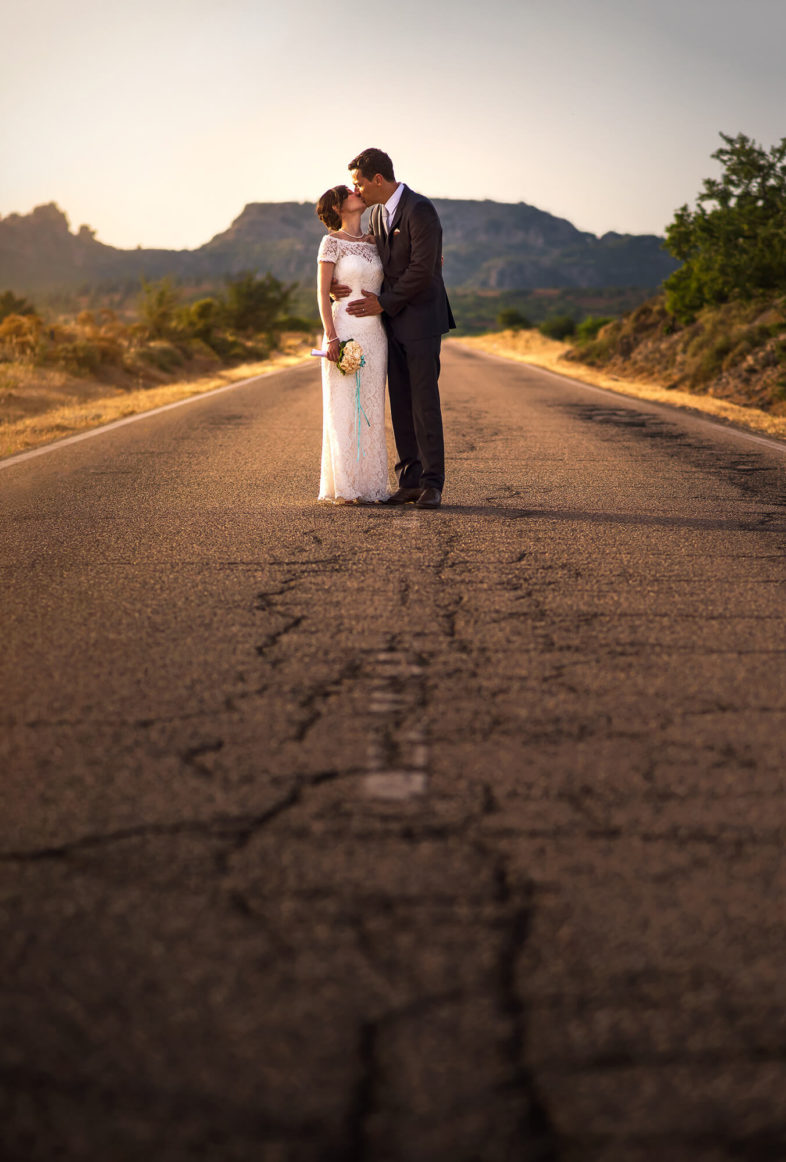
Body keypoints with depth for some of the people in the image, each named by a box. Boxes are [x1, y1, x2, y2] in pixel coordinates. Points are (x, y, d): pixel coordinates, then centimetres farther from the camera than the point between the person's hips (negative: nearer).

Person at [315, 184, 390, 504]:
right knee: (343, 409, -4)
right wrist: (331, 337, -16)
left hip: (374, 334, 6)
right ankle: (341, 488, 0)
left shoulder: (375, 243, 14)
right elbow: (323, 293, -7)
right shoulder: (332, 242, -3)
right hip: (344, 330, -6)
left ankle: (367, 484, 11)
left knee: (370, 411, 6)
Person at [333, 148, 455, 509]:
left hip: (421, 318, -8)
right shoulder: (376, 213, 12)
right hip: (393, 320, 8)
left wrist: (383, 302, -13)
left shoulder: (419, 209, -15)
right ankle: (410, 480, 10)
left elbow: (421, 270, -19)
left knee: (424, 401, -7)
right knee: (400, 403, 6)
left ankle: (432, 483, -2)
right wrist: (346, 284, -4)